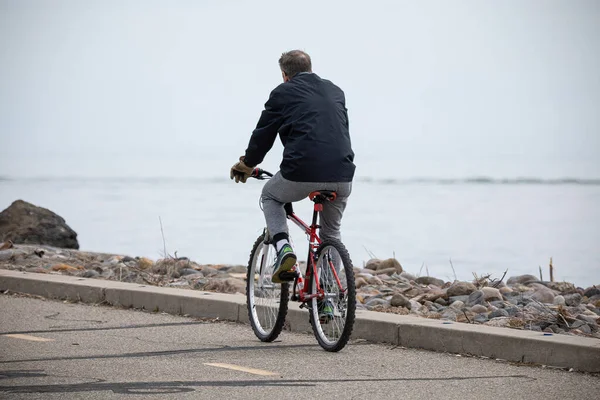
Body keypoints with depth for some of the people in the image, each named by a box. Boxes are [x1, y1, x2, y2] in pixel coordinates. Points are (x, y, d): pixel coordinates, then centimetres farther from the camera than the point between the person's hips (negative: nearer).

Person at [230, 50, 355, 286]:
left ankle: (283, 247, 4)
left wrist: (246, 165, 30)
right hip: (342, 177, 4)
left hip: (302, 173, -4)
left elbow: (263, 134, 12)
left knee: (270, 196, 28)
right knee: (332, 233, 26)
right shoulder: (335, 92, 23)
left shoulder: (283, 93, 8)